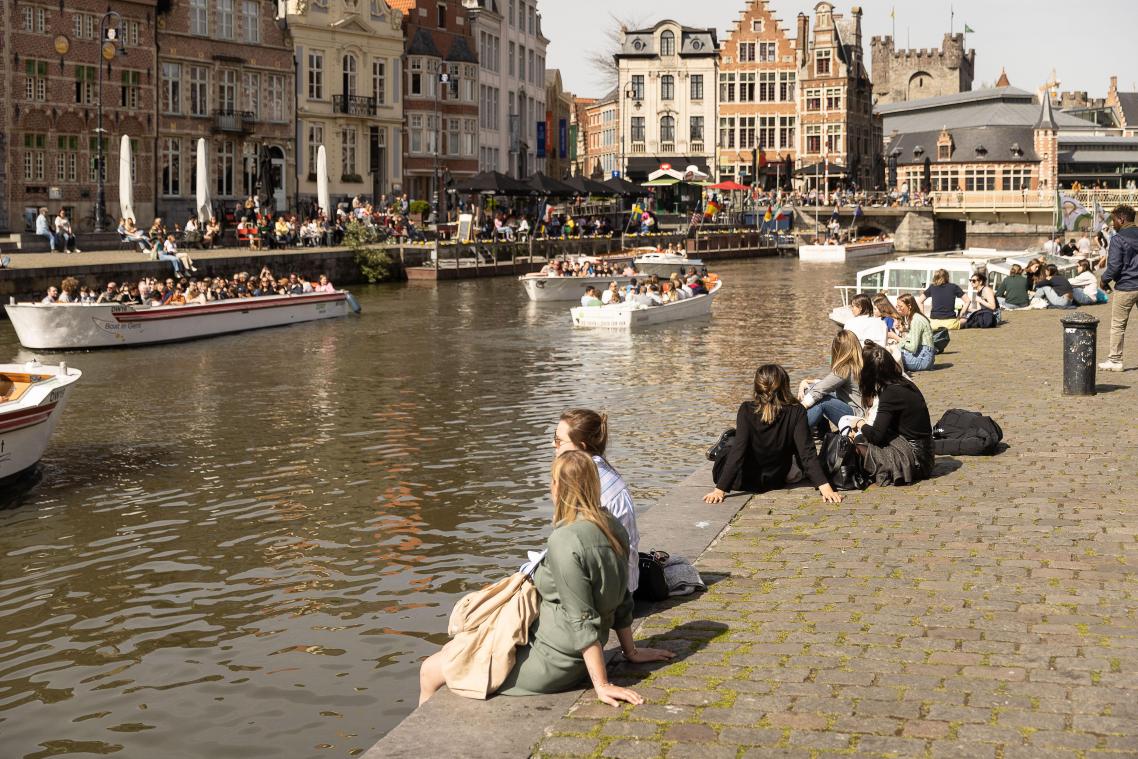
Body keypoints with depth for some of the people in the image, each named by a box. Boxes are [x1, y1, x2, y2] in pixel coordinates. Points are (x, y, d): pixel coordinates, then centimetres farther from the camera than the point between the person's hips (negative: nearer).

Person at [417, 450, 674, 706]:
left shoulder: (565, 540, -24)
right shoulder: (612, 527, 1)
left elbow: (582, 620, -23)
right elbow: (622, 599, 10)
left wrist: (602, 685, -20)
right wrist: (631, 651, 21)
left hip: (551, 662, -9)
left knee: (430, 671, 1)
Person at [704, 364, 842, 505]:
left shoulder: (747, 410, -23)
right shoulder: (796, 412, -19)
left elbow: (738, 451, -27)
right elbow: (807, 452, -25)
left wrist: (720, 489, -29)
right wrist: (824, 486, -27)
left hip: (745, 482, -2)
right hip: (775, 482, 2)